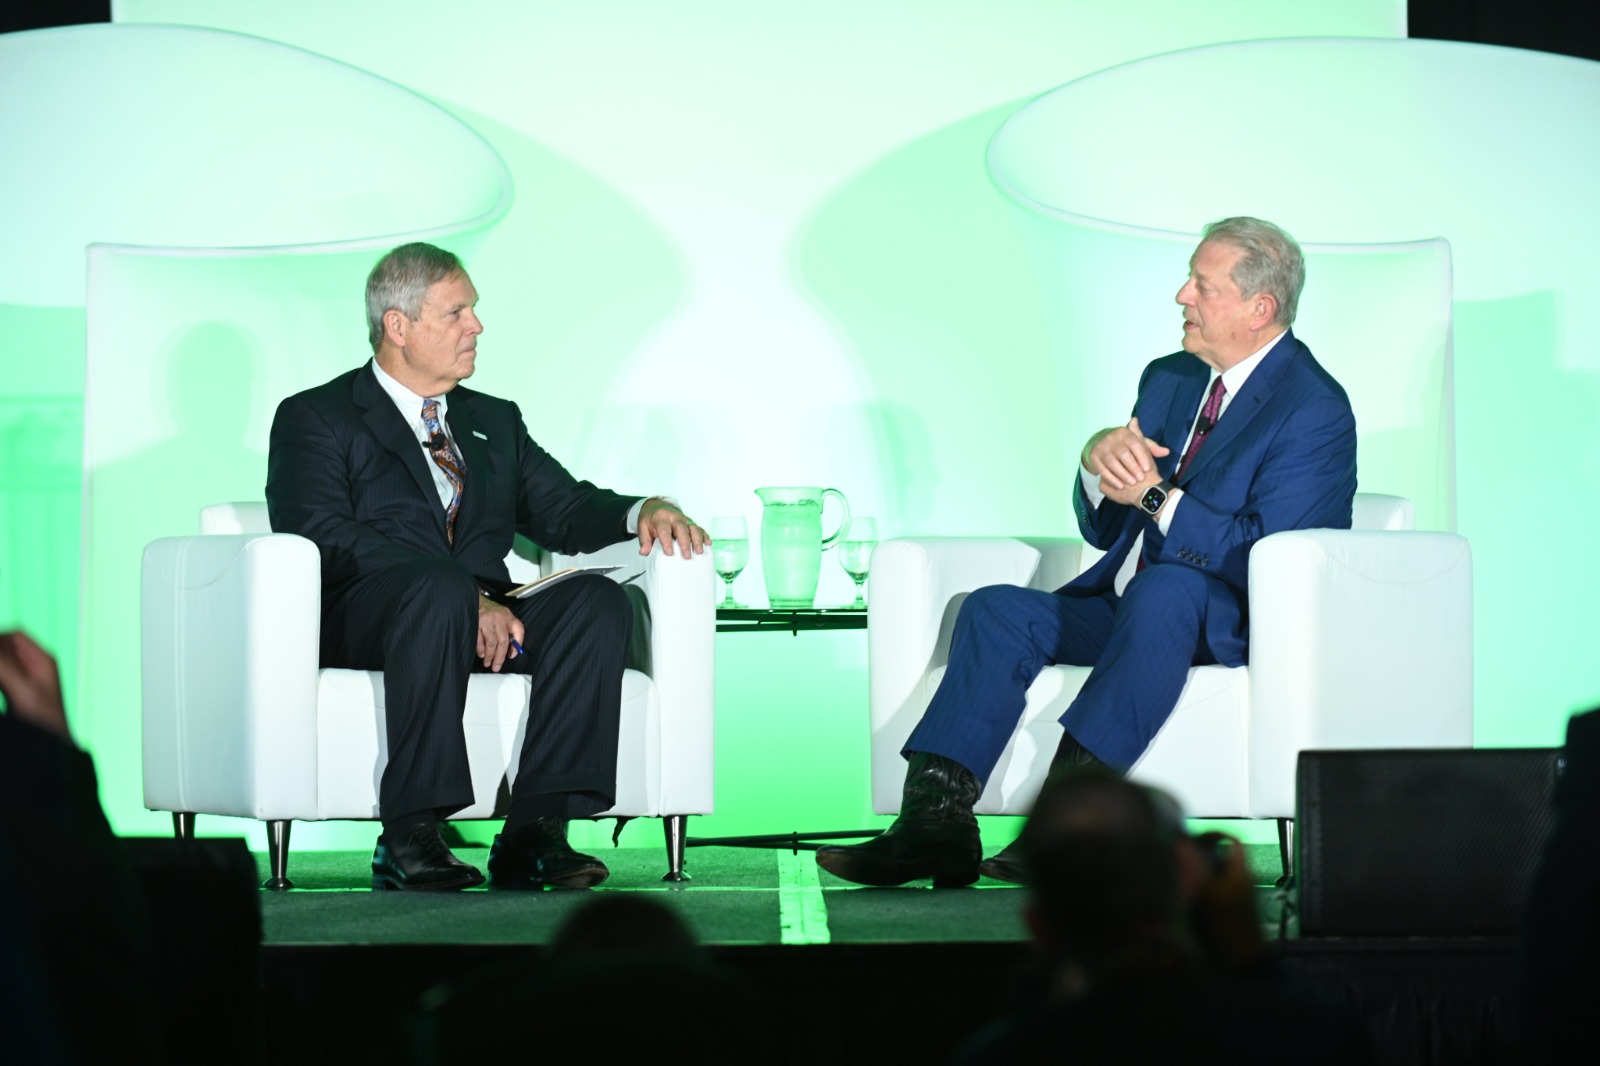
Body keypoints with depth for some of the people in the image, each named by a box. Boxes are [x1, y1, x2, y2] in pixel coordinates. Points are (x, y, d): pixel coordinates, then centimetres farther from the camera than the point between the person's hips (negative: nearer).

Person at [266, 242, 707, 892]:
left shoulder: (495, 422, 28)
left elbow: (564, 510, 21)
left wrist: (642, 512, -3)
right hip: (362, 622, -5)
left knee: (597, 599, -23)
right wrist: (467, 599, -21)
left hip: (486, 622, 6)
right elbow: (326, 539, -10)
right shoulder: (315, 418, 6)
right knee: (441, 586, -39)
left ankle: (532, 834, -30)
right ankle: (407, 838, -37)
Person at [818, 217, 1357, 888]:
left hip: (1235, 627, -8)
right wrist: (1096, 462, -7)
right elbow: (1103, 531, 16)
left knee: (1166, 586, -38)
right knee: (997, 609, -14)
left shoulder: (1316, 410, -10)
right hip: (1124, 609, 8)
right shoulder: (1167, 379, 16)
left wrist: (1156, 494, -19)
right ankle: (934, 819, -29)